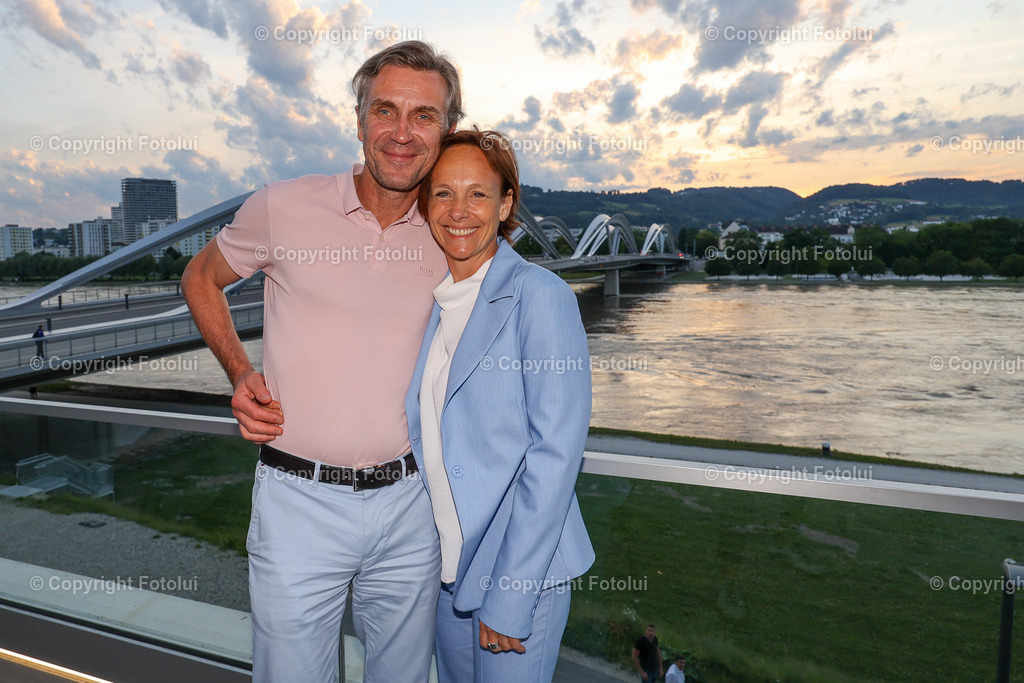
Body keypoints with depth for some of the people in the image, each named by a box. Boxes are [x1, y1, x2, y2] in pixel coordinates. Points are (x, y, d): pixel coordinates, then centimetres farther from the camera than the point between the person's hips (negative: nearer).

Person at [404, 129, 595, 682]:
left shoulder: (542, 296, -15)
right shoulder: (429, 300, 5)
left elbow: (555, 453, -18)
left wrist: (510, 598, -17)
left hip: (520, 565, -6)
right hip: (444, 561, 6)